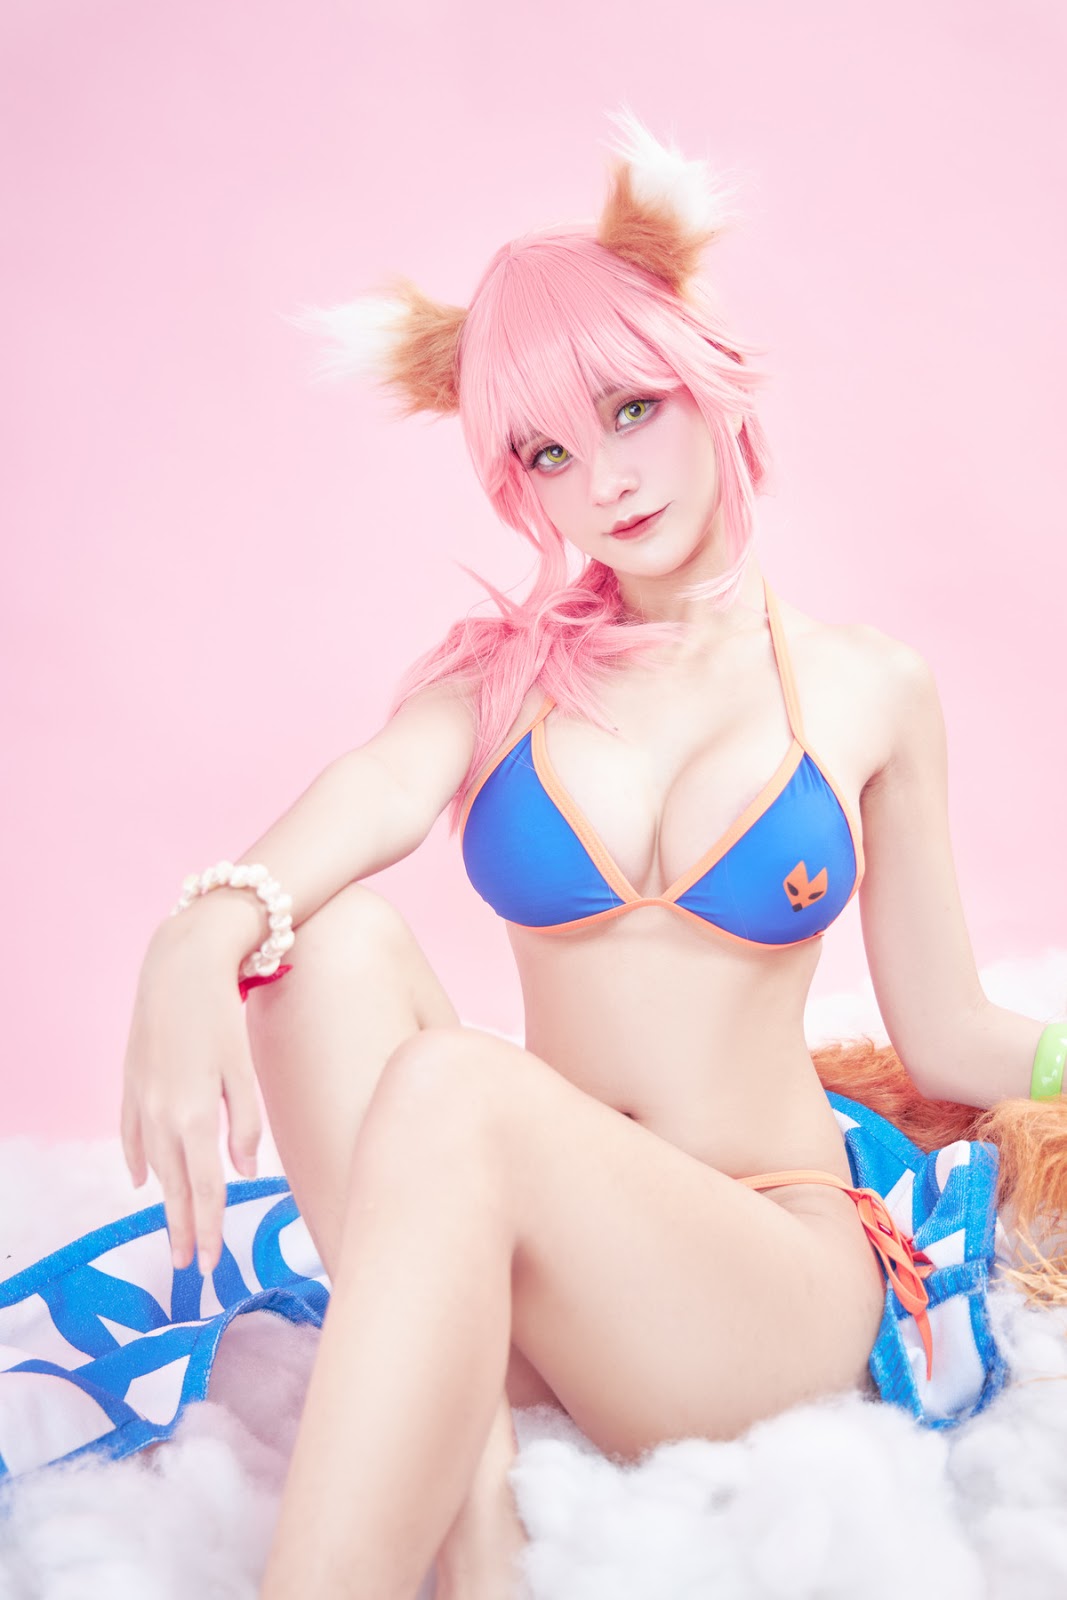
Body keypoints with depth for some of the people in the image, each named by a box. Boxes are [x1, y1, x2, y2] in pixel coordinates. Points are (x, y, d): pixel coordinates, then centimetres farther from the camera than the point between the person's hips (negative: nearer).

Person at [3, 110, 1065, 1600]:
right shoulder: (507, 674, 6)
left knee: (459, 1091, -32)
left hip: (779, 1276, -2)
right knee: (339, 941, -24)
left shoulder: (871, 691, 3)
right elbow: (384, 784, -18)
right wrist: (205, 932, -36)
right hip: (539, 1264, 3)